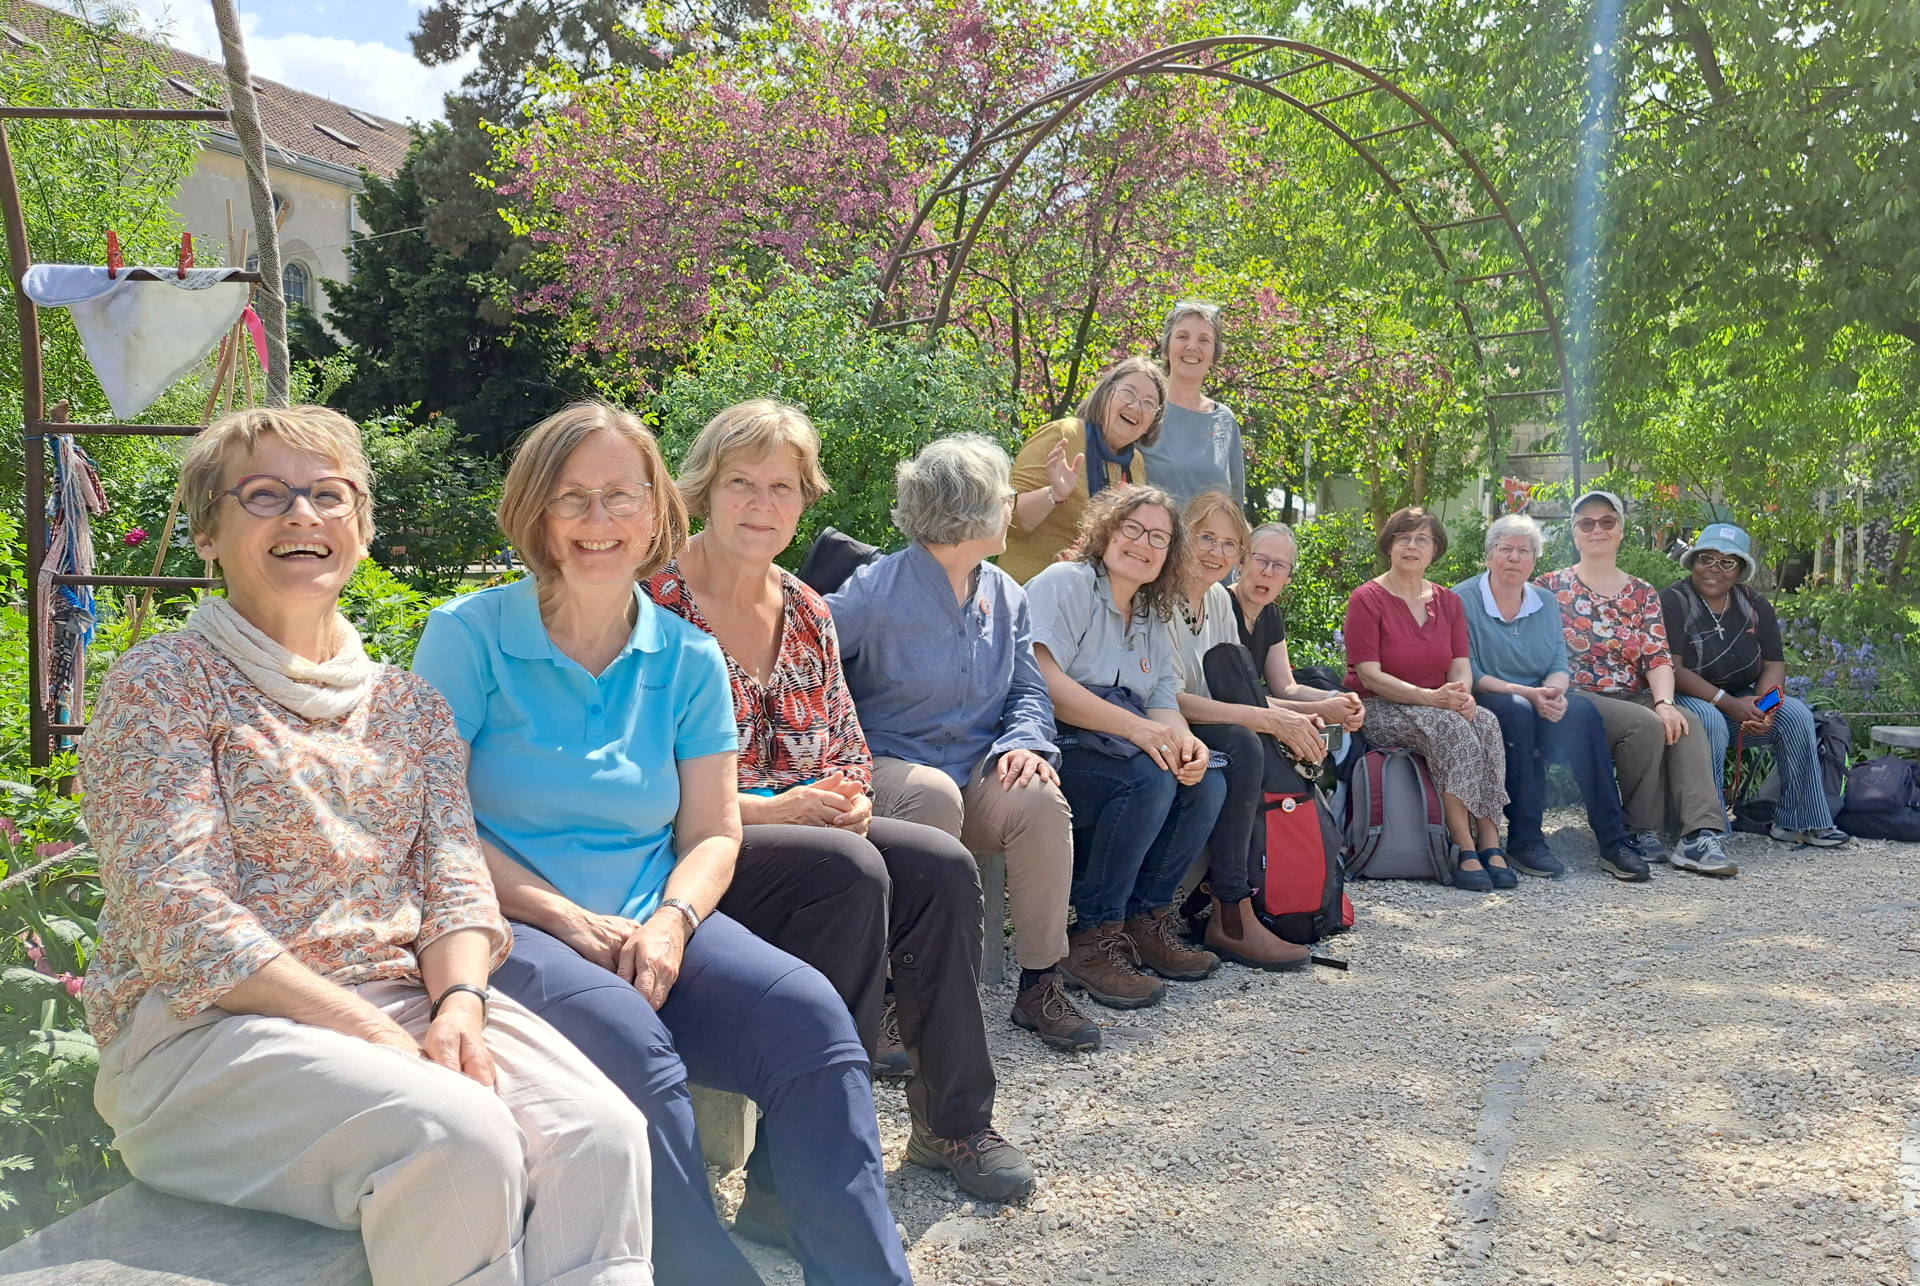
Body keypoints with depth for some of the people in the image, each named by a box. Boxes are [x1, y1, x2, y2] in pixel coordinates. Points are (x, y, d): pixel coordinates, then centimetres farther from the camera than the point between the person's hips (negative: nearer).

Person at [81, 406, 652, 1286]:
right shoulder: (162, 686, -1)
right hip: (209, 1025, -4)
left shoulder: (406, 703, 16)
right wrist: (375, 1036, -18)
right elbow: (184, 921, -11)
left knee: (600, 1131, -23)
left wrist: (459, 1006, -13)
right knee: (463, 1140, -32)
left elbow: (454, 881, 9)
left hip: (404, 1002, 5)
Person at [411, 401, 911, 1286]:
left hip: (651, 927, 4)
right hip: (507, 931, -3)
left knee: (809, 1014, -23)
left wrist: (671, 921, -11)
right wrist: (565, 917, -15)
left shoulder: (688, 659, 10)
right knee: (630, 1043, -35)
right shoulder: (468, 635, 0)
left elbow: (712, 832, 10)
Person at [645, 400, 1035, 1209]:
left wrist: (848, 799, -6)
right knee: (851, 870, -31)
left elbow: (850, 751, 17)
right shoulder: (657, 605, -9)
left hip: (807, 829, 7)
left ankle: (952, 1121, 0)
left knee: (942, 864, -17)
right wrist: (772, 808, -19)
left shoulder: (807, 613, 13)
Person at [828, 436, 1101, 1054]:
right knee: (934, 793, -38)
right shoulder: (878, 591, -8)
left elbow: (1029, 691, 14)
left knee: (1041, 800, -27)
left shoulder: (1006, 596, 13)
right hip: (889, 767, -4)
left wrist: (1024, 743, -9)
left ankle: (1040, 985, -14)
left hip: (978, 774, 5)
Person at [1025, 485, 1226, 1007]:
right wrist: (1136, 727, -25)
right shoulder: (1065, 584, -5)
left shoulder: (1154, 617, 21)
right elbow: (1043, 680, -20)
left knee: (1206, 783, -13)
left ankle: (1145, 920, -2)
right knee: (1148, 780, -30)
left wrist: (1184, 740, -15)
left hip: (1109, 747, 8)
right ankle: (1093, 937, -20)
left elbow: (1164, 700, 11)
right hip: (1053, 748, -8)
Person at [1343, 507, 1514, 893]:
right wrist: (1430, 697, -26)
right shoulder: (1367, 599, -5)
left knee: (1485, 721, -26)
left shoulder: (1447, 601, 13)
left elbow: (1460, 663, 5)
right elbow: (1369, 674, -13)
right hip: (1379, 710, -5)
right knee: (1450, 728, -32)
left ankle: (1490, 842, -27)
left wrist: (1463, 694, -20)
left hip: (1439, 706, 5)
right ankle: (1467, 847, -30)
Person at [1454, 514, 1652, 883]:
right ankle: (1524, 841, -31)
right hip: (1485, 708, -4)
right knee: (1517, 711, -36)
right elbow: (1468, 675, -11)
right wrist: (1527, 693, -22)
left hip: (1539, 706, 5)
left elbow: (1560, 668, 7)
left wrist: (1554, 693, -17)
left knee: (1581, 709, -26)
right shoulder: (1463, 601, -4)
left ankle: (1613, 841, -25)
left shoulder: (1545, 603, 13)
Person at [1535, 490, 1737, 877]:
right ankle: (1642, 831, -16)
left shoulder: (1641, 593, 15)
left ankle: (1701, 837, -35)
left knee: (1688, 725, -26)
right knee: (1647, 726, -30)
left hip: (1635, 698, 4)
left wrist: (1664, 702, -16)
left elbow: (1658, 656, 4)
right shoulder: (1552, 587, 5)